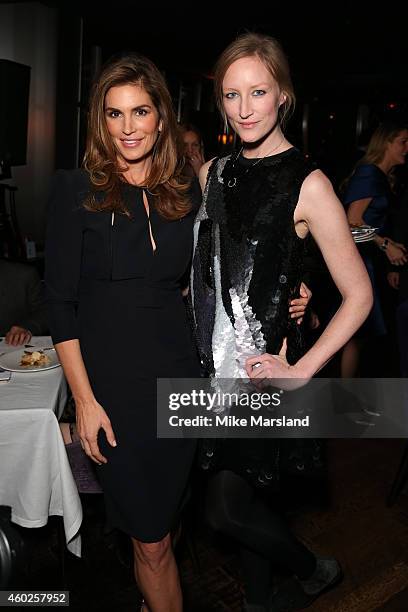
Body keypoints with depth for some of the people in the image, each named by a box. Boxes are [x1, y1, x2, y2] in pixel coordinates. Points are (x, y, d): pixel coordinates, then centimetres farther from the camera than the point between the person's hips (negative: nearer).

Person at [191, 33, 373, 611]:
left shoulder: (307, 184, -12)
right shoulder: (213, 172, 6)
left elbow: (359, 294, -11)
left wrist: (300, 370, -14)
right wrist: (195, 342, 8)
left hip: (263, 367, -5)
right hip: (215, 361, 5)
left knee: (227, 508, 2)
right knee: (250, 494, 18)